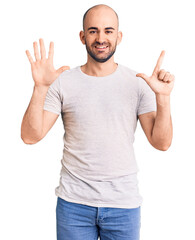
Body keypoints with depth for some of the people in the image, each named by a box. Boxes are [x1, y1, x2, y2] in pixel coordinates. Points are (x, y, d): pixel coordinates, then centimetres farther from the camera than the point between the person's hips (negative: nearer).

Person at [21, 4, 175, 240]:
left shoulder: (138, 83, -2)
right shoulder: (63, 82, -2)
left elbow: (161, 143, -5)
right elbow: (30, 136, -7)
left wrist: (163, 97, -19)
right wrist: (40, 88, -19)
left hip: (124, 203, 1)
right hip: (74, 202, 0)